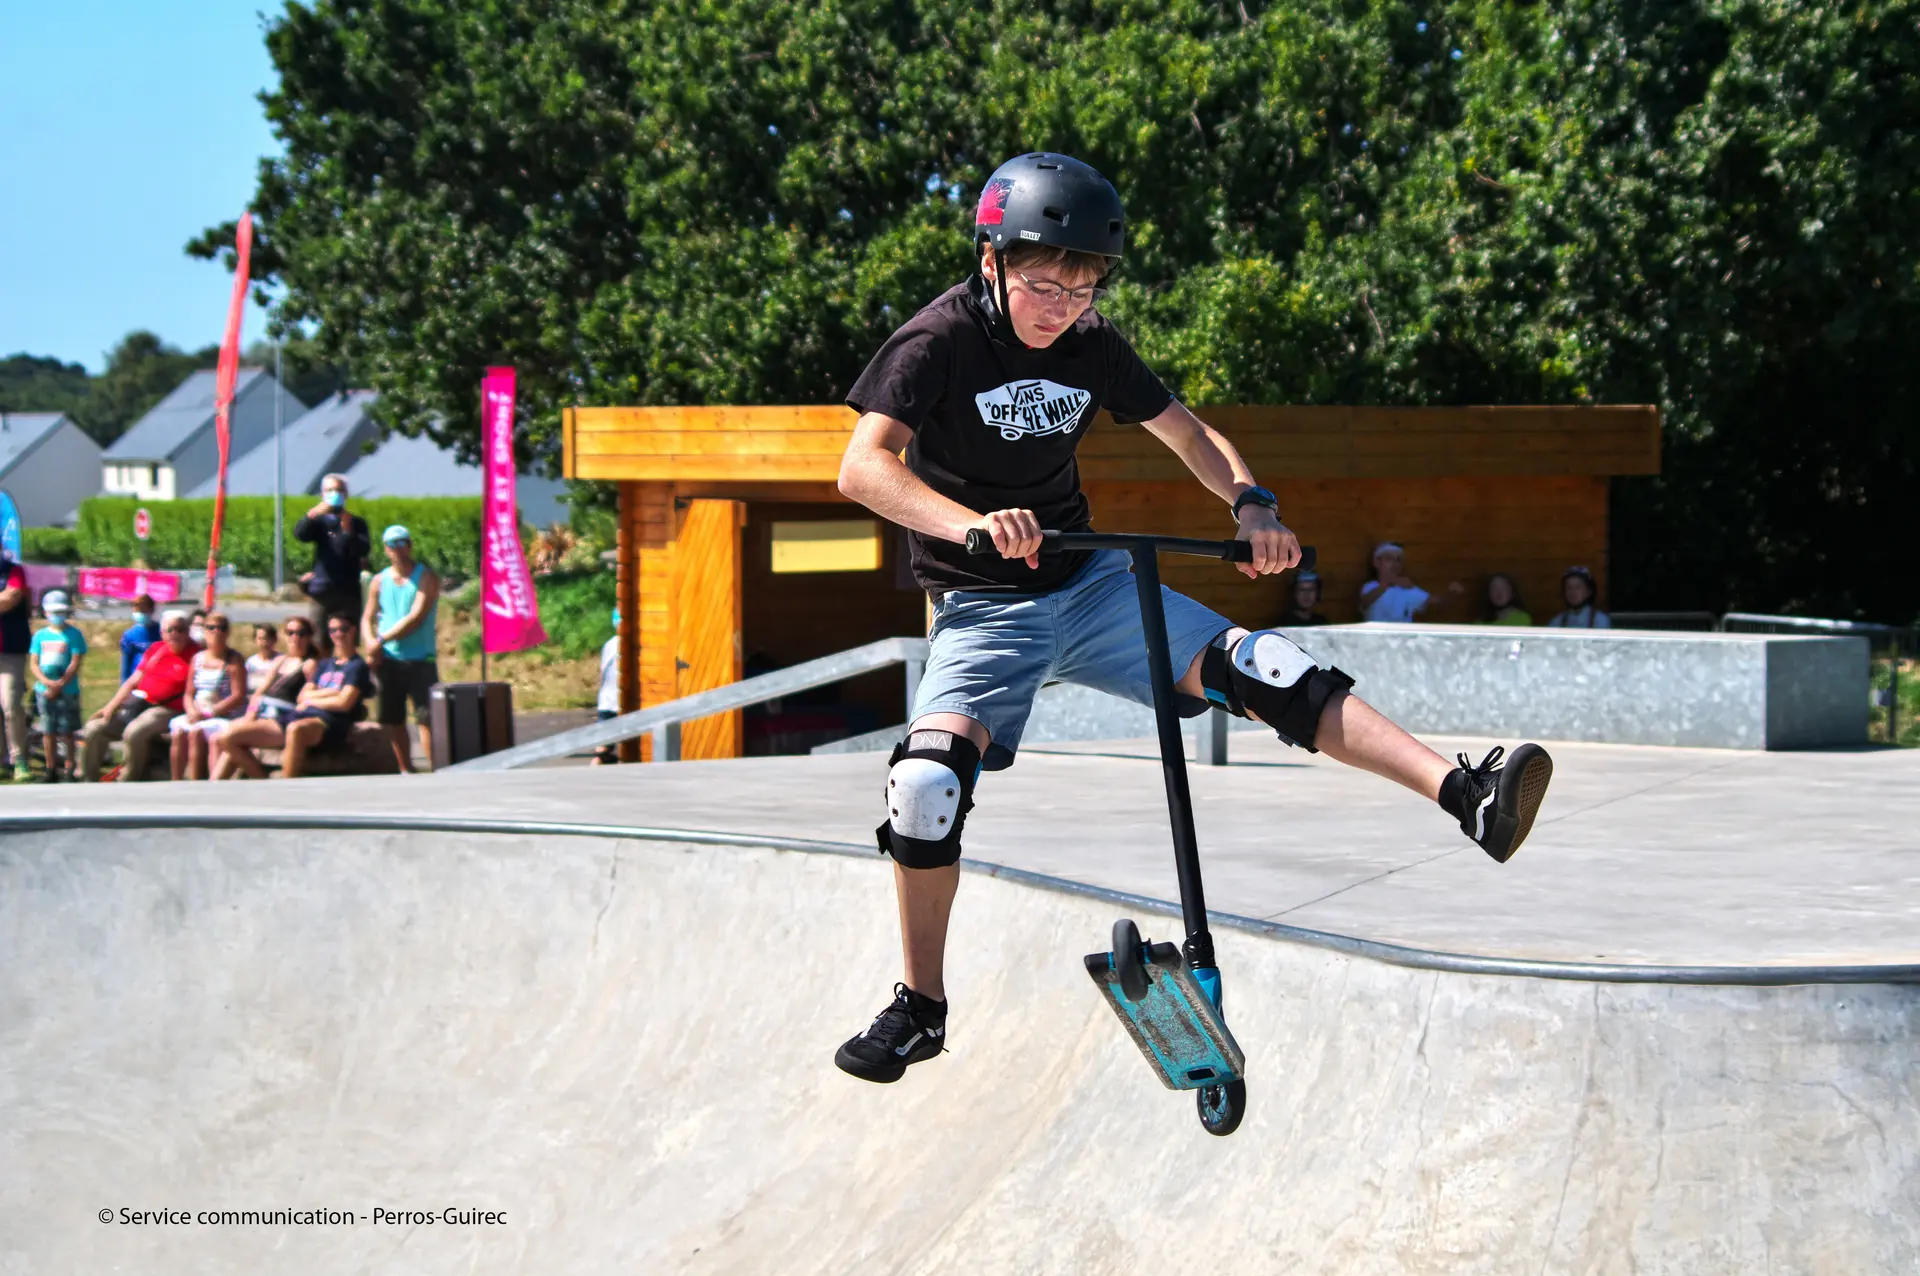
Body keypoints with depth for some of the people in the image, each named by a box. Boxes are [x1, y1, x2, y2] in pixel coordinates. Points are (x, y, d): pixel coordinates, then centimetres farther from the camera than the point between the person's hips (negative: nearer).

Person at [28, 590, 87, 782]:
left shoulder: (73, 634, -1)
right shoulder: (40, 635, 9)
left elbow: (75, 664, -7)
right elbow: (33, 664, 5)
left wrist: (59, 686, -13)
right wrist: (47, 682, -12)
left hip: (67, 691, -3)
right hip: (44, 691, 3)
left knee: (66, 732, -3)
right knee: (48, 732, 6)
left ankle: (69, 769, 3)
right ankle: (51, 769, 14)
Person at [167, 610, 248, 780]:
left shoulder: (234, 660, -3)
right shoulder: (198, 658, 15)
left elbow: (239, 696, -12)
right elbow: (189, 694, 16)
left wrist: (210, 712, -18)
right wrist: (192, 711, -7)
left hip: (226, 716, -5)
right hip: (198, 714, 5)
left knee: (196, 732, -30)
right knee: (178, 732, -23)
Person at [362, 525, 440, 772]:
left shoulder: (426, 577, -2)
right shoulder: (380, 580, 12)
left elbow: (416, 618, -12)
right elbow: (367, 619, 12)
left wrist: (382, 639, -13)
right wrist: (370, 643, -9)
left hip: (420, 660, -5)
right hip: (388, 660, 5)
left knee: (426, 718, -12)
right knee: (393, 719, 7)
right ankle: (406, 772, 17)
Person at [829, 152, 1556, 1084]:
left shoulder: (1091, 347, 0)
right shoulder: (940, 342, -15)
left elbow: (1186, 433, 10)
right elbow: (863, 466, -28)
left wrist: (1250, 502, -12)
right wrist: (971, 523, -45)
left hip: (1089, 585, 4)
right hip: (983, 610, -4)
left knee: (1260, 670, -15)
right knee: (930, 780, -27)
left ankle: (1468, 798, -22)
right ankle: (920, 1007, -9)